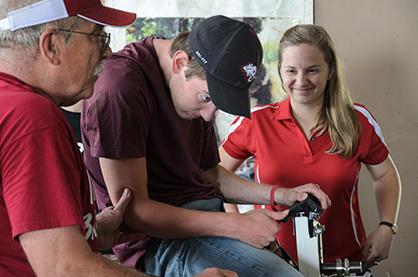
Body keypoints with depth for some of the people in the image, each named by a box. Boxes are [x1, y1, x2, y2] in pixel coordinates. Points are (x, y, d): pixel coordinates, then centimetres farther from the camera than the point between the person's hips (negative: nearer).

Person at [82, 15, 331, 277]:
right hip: (159, 238, -8)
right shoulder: (121, 85, -19)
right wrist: (235, 225, -20)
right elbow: (132, 211, -19)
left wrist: (281, 195, 7)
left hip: (206, 215, 8)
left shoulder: (199, 83, 9)